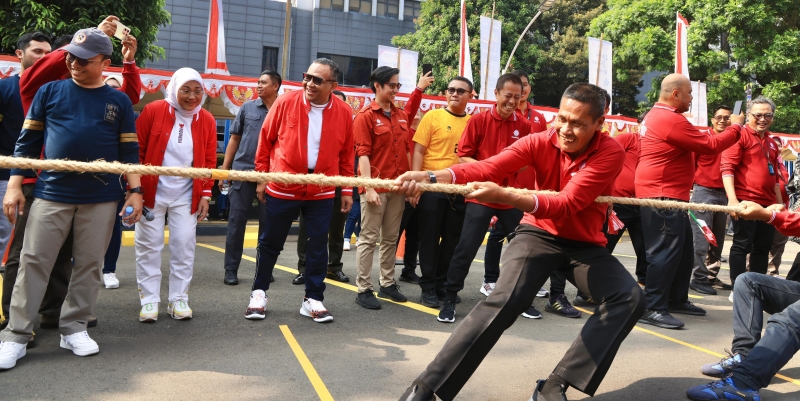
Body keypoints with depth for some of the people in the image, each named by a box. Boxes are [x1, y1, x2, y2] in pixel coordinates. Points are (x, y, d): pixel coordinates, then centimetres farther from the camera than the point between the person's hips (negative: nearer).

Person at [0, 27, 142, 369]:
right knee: (33, 262, 0)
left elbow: (129, 151, 7)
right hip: (51, 193, 0)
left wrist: (135, 190, -1)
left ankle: (74, 329, 19)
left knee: (89, 264, 6)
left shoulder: (119, 101, 5)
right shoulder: (50, 91, 5)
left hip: (101, 198, 1)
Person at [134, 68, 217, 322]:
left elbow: (209, 161, 6)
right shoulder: (153, 111, -7)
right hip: (151, 192, -2)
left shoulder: (207, 120, 2)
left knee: (184, 245, 4)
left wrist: (206, 194, 2)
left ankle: (179, 299, 15)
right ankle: (149, 299, 15)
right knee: (149, 245, 5)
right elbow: (136, 150, -4)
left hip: (186, 196, 2)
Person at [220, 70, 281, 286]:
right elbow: (234, 139, 9)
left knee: (267, 222, 8)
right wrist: (224, 169, 4)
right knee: (236, 220, 2)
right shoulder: (247, 107, 6)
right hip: (242, 170, 1)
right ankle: (231, 270, 10)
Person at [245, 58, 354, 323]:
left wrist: (347, 190, 6)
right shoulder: (286, 102, -6)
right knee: (270, 242, 10)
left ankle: (313, 300, 20)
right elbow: (266, 140, 2)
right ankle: (259, 293, 28)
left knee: (318, 246, 7)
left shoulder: (344, 112, -2)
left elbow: (347, 154, 6)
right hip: (282, 188, -1)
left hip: (322, 192, 1)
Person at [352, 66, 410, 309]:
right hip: (376, 186, -6)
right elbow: (363, 154, -12)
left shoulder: (401, 116, 12)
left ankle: (388, 284, 23)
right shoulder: (365, 116, -6)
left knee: (391, 239, 13)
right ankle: (364, 289, 5)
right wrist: (368, 187, -19)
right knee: (369, 238, 0)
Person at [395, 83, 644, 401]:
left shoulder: (610, 153, -18)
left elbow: (568, 205, -31)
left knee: (630, 298, -20)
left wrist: (505, 196, -47)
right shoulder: (540, 142, -13)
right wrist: (430, 177, -45)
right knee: (505, 301, -25)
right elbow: (488, 167, -28)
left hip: (585, 244, 2)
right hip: (539, 234, -1)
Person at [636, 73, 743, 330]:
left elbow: (695, 145, 21)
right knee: (666, 251, -10)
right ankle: (652, 309, -7)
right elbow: (709, 146, -14)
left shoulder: (658, 115, 17)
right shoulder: (670, 119, -17)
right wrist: (736, 127, 0)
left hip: (666, 195, 11)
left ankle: (676, 299, 26)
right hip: (662, 195, -11)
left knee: (683, 249, 16)